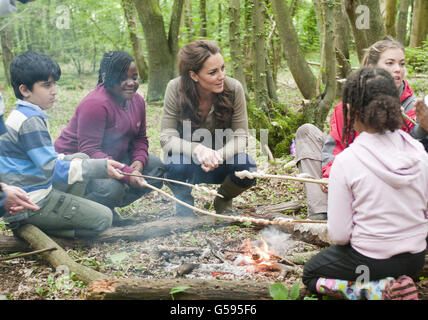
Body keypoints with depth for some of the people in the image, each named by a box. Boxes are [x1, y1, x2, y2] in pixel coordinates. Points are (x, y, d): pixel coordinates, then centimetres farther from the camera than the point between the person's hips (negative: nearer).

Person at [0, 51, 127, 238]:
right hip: (30, 203, -10)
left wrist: (71, 160, 5)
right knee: (102, 219, -8)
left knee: (82, 158, 18)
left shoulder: (21, 115, 12)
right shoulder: (30, 122, -20)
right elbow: (52, 170, -24)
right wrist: (101, 168, -24)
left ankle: (68, 213, 10)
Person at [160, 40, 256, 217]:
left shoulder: (234, 88, -18)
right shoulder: (176, 89, -20)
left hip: (221, 161, 1)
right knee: (176, 163, -35)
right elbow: (167, 138, -20)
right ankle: (184, 203, 0)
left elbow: (240, 137, -15)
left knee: (247, 166, -30)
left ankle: (223, 200, 5)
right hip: (189, 158, -1)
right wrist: (197, 149, -40)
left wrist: (218, 155, -36)